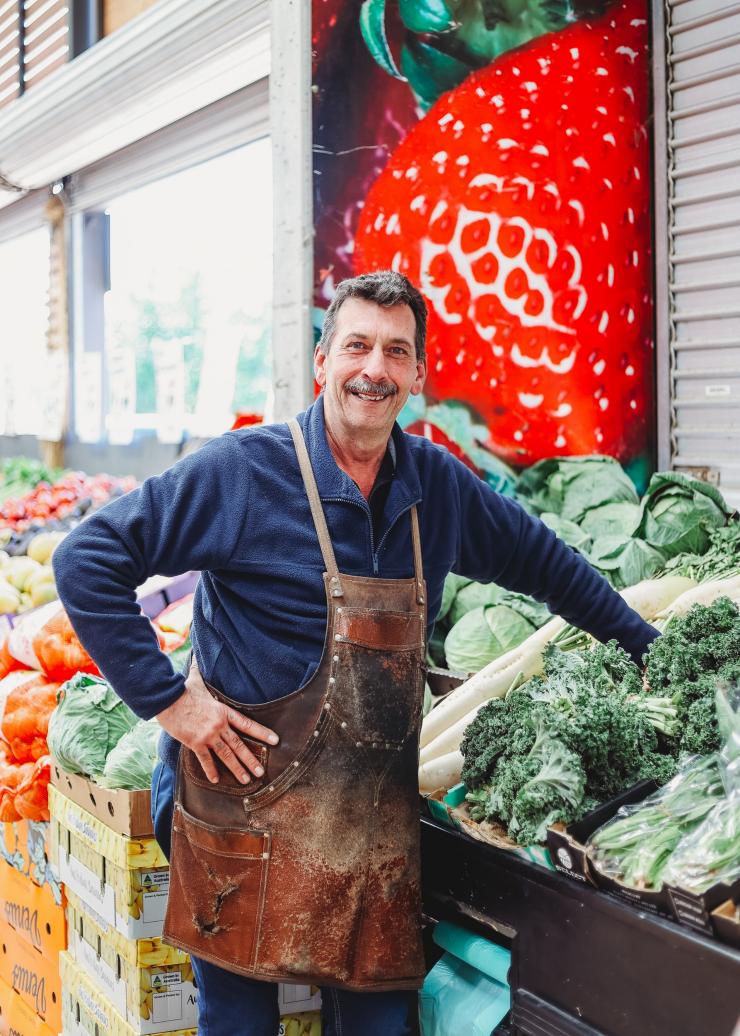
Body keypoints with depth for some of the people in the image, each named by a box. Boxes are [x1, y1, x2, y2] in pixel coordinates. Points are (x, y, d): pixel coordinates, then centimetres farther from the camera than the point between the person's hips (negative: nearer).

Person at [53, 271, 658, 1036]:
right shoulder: (244, 470, -11)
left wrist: (647, 649, 24)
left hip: (378, 822, 4)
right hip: (248, 814, -4)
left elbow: (541, 561, 21)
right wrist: (166, 698, -15)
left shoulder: (438, 486, 5)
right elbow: (88, 559, -12)